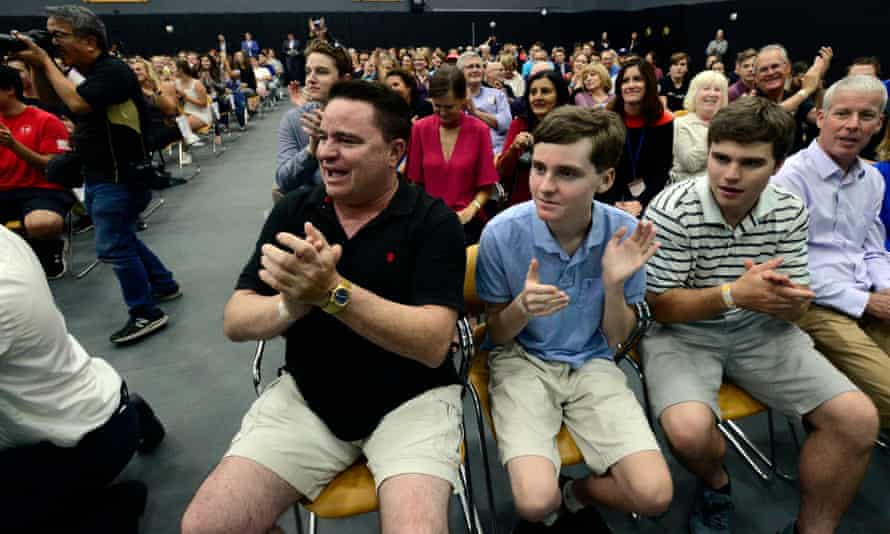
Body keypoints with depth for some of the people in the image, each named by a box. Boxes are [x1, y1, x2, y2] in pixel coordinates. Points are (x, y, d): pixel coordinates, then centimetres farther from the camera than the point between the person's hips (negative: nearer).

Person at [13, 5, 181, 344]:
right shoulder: (88, 74, 11)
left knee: (113, 246, -8)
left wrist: (45, 62, -15)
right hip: (99, 177, 10)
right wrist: (36, 67, 0)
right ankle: (164, 285, 32)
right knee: (121, 239, 18)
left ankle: (146, 313, 2)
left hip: (121, 178, -10)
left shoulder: (113, 70, -16)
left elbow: (77, 103, -27)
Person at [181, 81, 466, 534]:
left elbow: (432, 343, -20)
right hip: (306, 396, 4)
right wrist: (291, 306, -25)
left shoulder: (434, 220, -10)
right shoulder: (294, 210, 1)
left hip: (410, 399, -3)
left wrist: (333, 292, -32)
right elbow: (235, 322, -2)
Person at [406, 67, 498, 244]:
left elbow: (486, 187, -3)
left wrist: (470, 211, -18)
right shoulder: (420, 128, 0)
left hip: (467, 222, -1)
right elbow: (416, 181, 5)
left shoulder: (479, 130, -6)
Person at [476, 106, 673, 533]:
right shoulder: (502, 233, -18)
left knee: (654, 495, -13)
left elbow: (616, 339, -2)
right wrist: (522, 307, -28)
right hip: (521, 360, -2)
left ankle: (573, 494, 20)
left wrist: (614, 284, -22)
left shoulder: (625, 234, -12)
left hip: (591, 363, 3)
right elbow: (498, 335, -4)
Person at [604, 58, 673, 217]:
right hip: (612, 198, 0)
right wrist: (612, 203, -24)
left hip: (650, 201, 1)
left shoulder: (663, 121, -7)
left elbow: (662, 170, -10)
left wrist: (641, 202, -25)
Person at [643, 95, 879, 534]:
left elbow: (795, 308, 2)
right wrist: (733, 294, -29)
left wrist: (786, 298, -24)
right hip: (682, 331, -4)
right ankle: (716, 484, 11)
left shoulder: (790, 212, -3)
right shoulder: (672, 209, -18)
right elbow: (660, 305, -14)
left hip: (759, 330, 5)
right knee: (689, 430, -29)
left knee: (858, 419, -8)